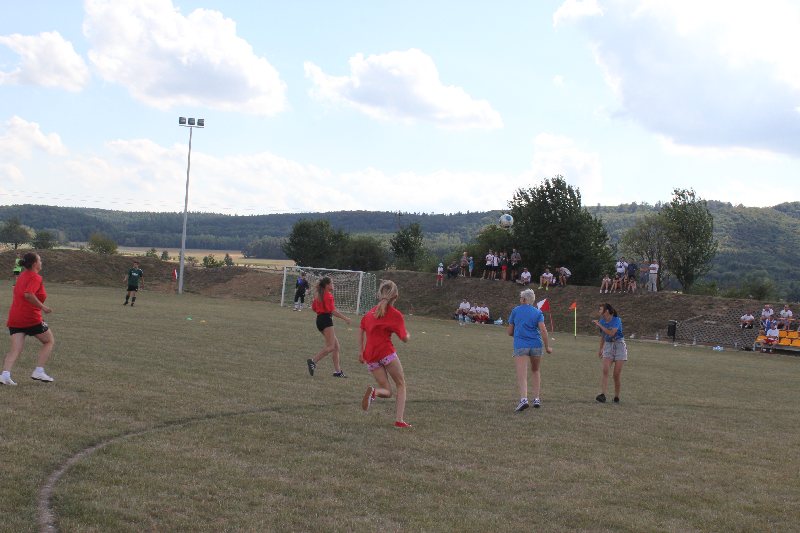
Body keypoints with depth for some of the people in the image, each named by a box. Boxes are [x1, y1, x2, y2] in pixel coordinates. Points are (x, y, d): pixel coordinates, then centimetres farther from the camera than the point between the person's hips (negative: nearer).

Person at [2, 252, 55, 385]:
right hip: (31, 318, -7)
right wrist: (42, 307, -20)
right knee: (49, 341, 12)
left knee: (15, 348, 1)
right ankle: (39, 372, 3)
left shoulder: (22, 276, 17)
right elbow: (28, 294, -26)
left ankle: (5, 374, -19)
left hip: (14, 318, 7)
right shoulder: (36, 278, -10)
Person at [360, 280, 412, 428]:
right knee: (401, 385, 11)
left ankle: (374, 391, -26)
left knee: (387, 392, 10)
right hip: (386, 351, -5)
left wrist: (361, 351, 32)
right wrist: (408, 335, 22)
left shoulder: (372, 311, 16)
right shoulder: (395, 314, -2)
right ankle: (399, 420, -4)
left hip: (370, 355, 5)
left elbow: (362, 328, 26)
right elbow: (405, 339, -1)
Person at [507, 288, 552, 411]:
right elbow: (543, 330, -7)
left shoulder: (515, 311, 8)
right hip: (536, 345, 2)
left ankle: (523, 398, -30)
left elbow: (509, 332, 12)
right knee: (535, 371, 21)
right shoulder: (538, 313, 7)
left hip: (520, 345, -2)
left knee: (522, 374, -10)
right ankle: (536, 399, 16)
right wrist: (547, 347, -2)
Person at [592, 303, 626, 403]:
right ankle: (603, 394, -27)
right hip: (608, 346, 4)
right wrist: (600, 349, 25)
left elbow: (611, 333, -26)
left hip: (619, 346, -4)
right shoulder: (601, 321, 4)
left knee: (617, 374, -4)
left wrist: (599, 325, -24)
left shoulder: (617, 320, -13)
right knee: (605, 370, -17)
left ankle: (616, 397, 10)